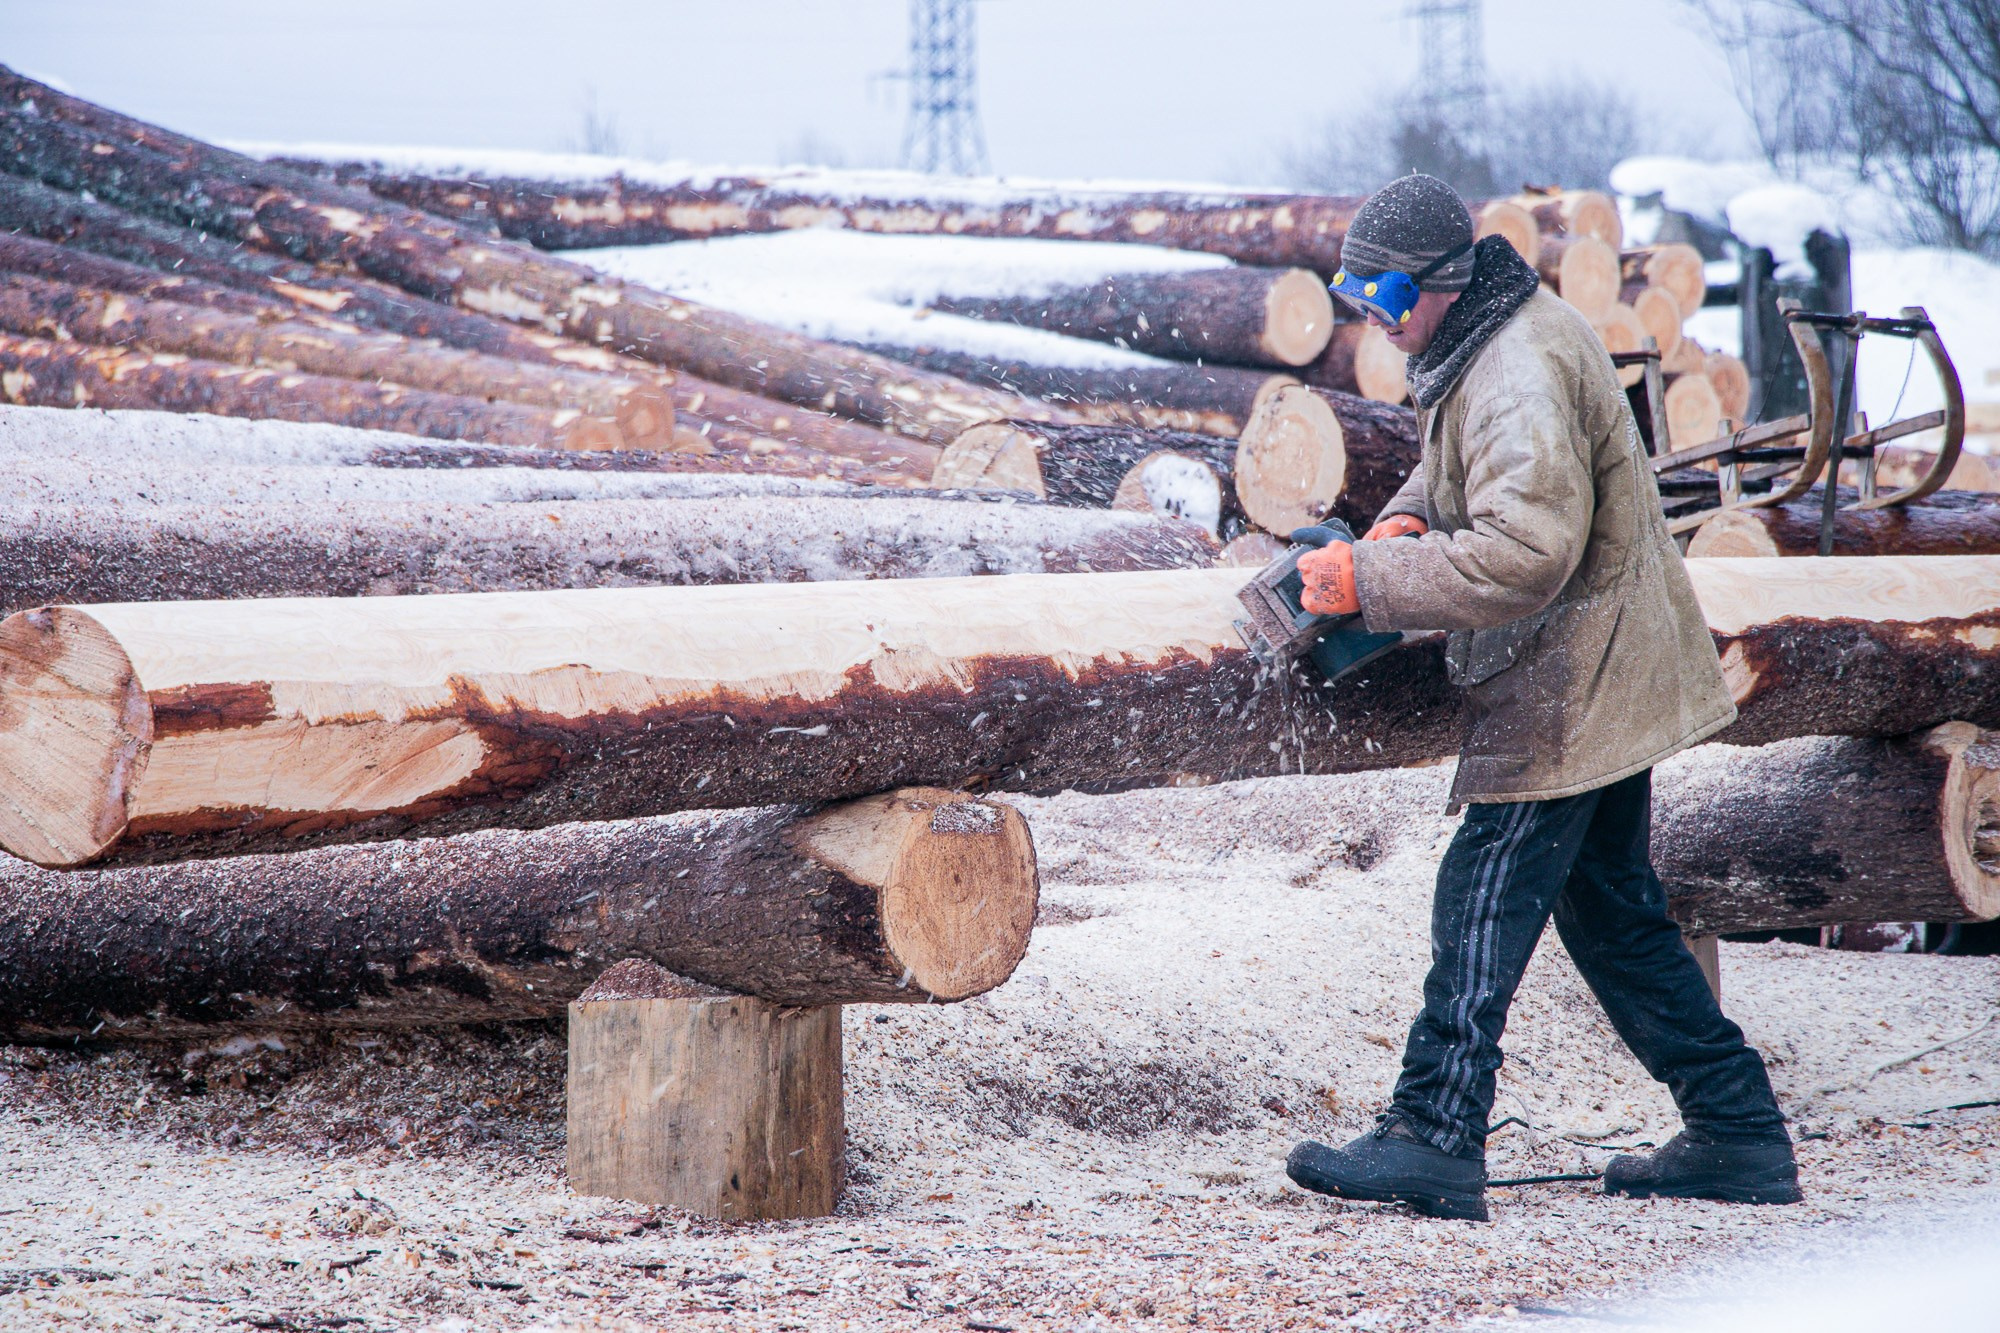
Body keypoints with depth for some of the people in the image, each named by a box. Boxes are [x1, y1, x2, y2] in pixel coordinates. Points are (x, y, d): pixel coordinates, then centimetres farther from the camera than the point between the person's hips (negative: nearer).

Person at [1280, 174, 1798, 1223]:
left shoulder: (1522, 378, -23)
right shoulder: (1483, 344, 10)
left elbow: (1523, 554, -33)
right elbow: (1460, 472, 27)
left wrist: (1368, 578, -26)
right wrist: (1410, 517, 5)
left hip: (1573, 683, -11)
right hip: (1605, 684, 11)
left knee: (1485, 901, -9)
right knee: (1612, 912, 14)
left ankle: (1435, 1139, -9)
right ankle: (1738, 1133, 18)